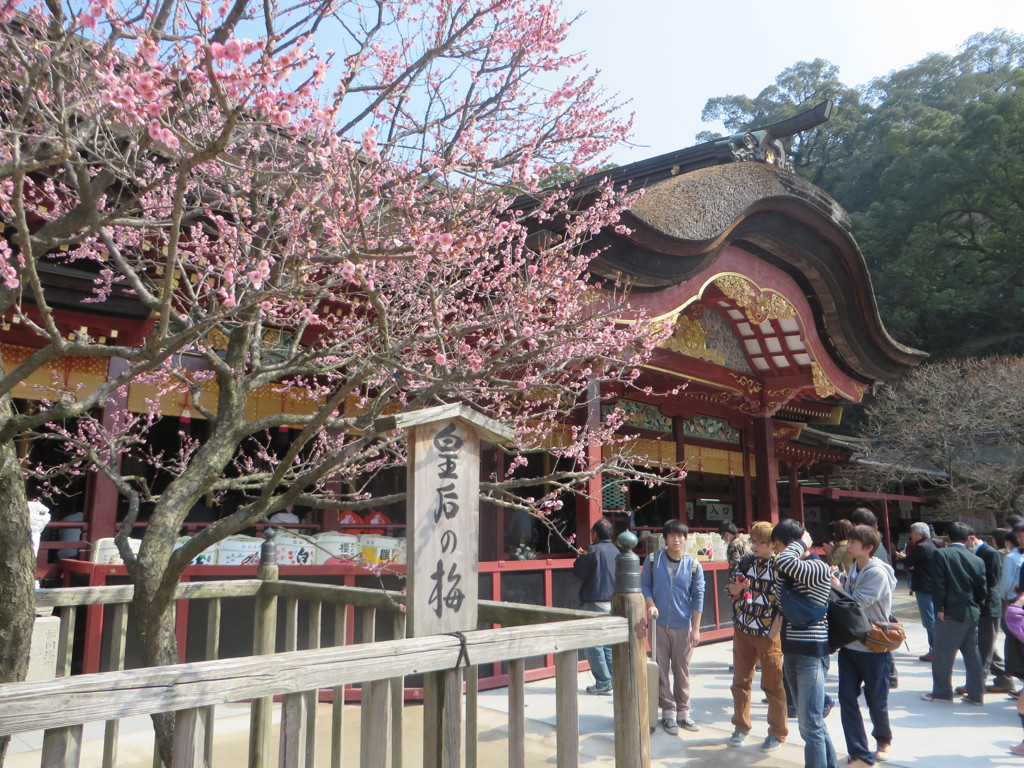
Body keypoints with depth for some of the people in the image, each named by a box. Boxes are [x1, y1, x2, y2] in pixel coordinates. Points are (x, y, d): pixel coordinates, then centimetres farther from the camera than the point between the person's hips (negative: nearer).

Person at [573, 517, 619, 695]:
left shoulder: (593, 550, -13)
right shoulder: (615, 551, 9)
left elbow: (578, 572, -10)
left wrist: (580, 558, 9)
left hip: (595, 602, -8)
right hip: (613, 602, 8)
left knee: (593, 644, -1)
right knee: (608, 643, 15)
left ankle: (603, 683, 0)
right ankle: (613, 680, 16)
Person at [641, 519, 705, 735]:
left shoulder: (693, 565, -1)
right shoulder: (653, 560, -1)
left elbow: (698, 597, 1)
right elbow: (644, 585, 7)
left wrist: (696, 628, -2)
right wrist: (650, 604, -11)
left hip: (683, 626, 0)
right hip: (658, 624, 0)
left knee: (682, 670, 9)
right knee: (661, 670, 4)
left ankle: (683, 712, 22)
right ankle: (668, 712, 15)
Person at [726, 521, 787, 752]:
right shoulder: (745, 561, 3)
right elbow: (732, 591, 10)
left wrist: (774, 632, -13)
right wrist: (738, 586, -13)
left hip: (768, 634, -4)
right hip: (742, 630, 5)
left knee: (773, 685, 4)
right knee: (740, 681, 12)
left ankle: (778, 732, 20)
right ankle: (741, 727, 27)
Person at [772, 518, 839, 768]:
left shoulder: (819, 568, -16)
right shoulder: (792, 569, 10)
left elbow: (784, 561, -32)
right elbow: (783, 604, 9)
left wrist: (803, 544, -14)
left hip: (811, 653, -9)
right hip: (791, 652, 9)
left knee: (810, 725, -4)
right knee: (812, 720, 19)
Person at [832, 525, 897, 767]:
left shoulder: (877, 573, -18)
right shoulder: (854, 568, 5)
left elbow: (857, 604, -22)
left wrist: (837, 586, -13)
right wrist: (837, 578, -4)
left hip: (874, 648, -6)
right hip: (850, 644, 6)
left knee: (876, 701, 11)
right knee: (847, 698, 0)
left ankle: (883, 739, 40)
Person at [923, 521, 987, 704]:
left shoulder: (940, 554, -8)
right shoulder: (978, 561, 5)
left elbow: (938, 584, -13)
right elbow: (982, 590, 8)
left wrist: (939, 608, -8)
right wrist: (975, 609, 19)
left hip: (951, 612, -5)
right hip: (972, 614, 5)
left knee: (942, 653, 3)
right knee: (972, 654, 12)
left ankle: (942, 691, 8)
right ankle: (976, 694, 17)